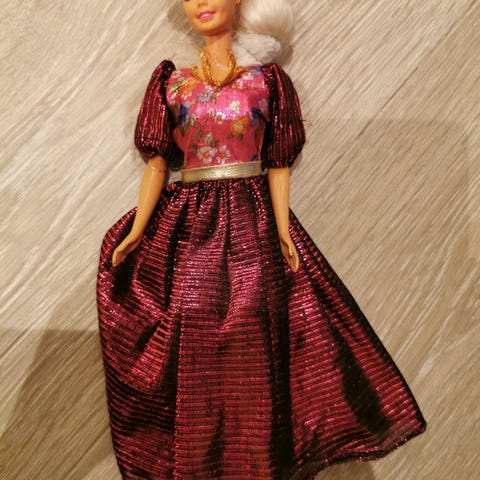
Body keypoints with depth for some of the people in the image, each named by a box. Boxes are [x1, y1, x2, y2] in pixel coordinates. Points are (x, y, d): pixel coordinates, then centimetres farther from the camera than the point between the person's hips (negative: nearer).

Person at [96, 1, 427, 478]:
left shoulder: (265, 79, 8)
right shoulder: (171, 81, 10)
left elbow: (278, 164, 4)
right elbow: (157, 162, 5)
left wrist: (282, 229, -6)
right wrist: (136, 231, -3)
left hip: (251, 223, -1)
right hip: (188, 224, 2)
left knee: (252, 346, -1)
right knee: (193, 348, 3)